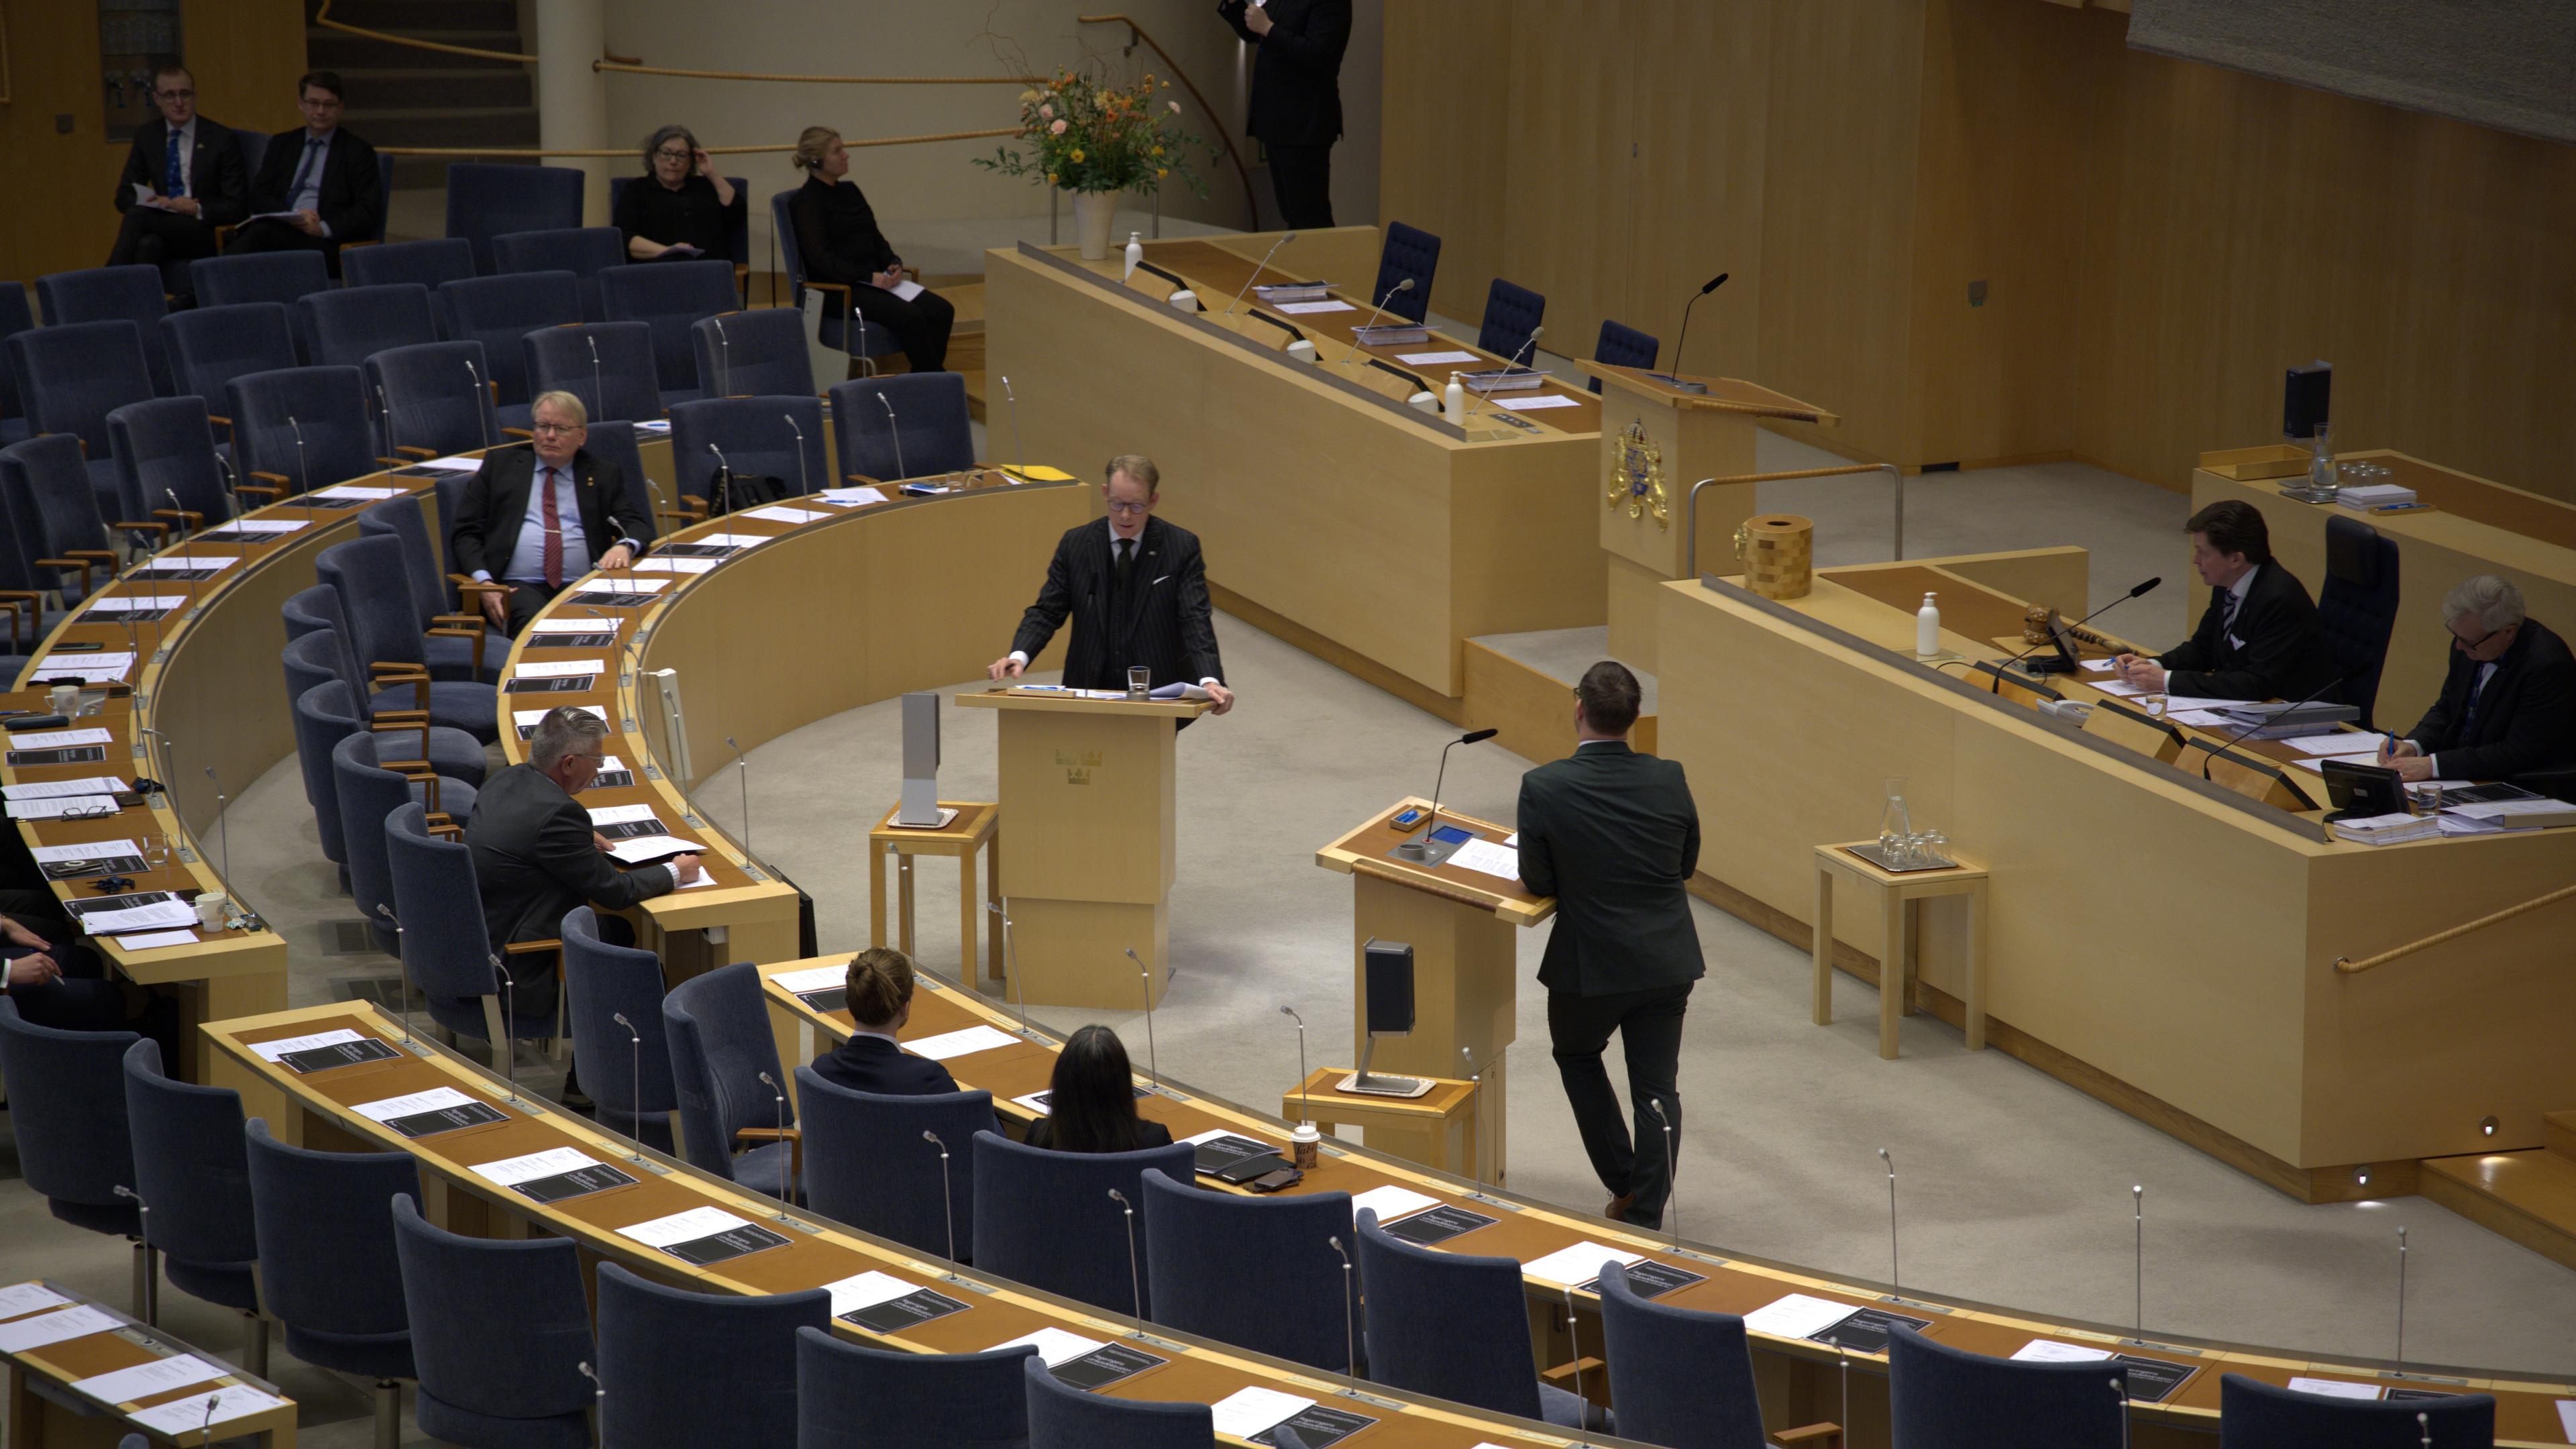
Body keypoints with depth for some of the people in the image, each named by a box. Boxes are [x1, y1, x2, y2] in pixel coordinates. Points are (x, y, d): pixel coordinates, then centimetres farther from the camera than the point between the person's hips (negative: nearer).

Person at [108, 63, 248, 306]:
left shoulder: (221, 138, -1)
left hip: (204, 236, -3)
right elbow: (124, 197, 12)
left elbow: (237, 207, -2)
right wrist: (163, 203, -9)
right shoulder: (146, 136, 11)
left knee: (138, 216, -30)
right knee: (148, 244, -36)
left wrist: (197, 209, -19)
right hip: (161, 231, 3)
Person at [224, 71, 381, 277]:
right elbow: (259, 195, 14)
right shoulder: (281, 144, 23)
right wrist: (292, 215, -8)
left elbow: (368, 211, 1)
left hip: (327, 243, -4)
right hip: (280, 229, 4)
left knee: (263, 234, -36)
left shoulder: (358, 151, 11)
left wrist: (323, 228, -15)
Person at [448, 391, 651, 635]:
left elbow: (637, 526, 14)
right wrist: (484, 583, -5)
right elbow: (465, 533, 14)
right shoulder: (500, 465, 18)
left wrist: (624, 546, -12)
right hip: (519, 587, -1)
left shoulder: (603, 475, 20)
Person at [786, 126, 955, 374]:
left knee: (941, 311, -14)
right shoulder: (806, 202, -8)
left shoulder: (849, 190, 16)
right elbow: (819, 258, -16)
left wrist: (893, 263, 0)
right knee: (909, 315, -30)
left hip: (874, 278, 8)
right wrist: (869, 277, -22)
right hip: (839, 289, -8)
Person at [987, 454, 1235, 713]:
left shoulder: (1182, 547, -1)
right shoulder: (1075, 544, 5)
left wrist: (1210, 680, -26)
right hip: (1090, 691, 2)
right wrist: (1018, 656, -16)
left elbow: (1196, 621, -9)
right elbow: (1047, 612, 4)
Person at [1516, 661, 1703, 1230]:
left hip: (1590, 965, -2)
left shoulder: (1544, 787, -17)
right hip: (1667, 963, 2)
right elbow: (1687, 863, 5)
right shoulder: (1669, 779, -8)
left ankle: (1624, 1184, 25)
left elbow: (1537, 881, -8)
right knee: (1657, 1090, 12)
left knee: (1576, 1056, 26)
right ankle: (1644, 1215, 8)